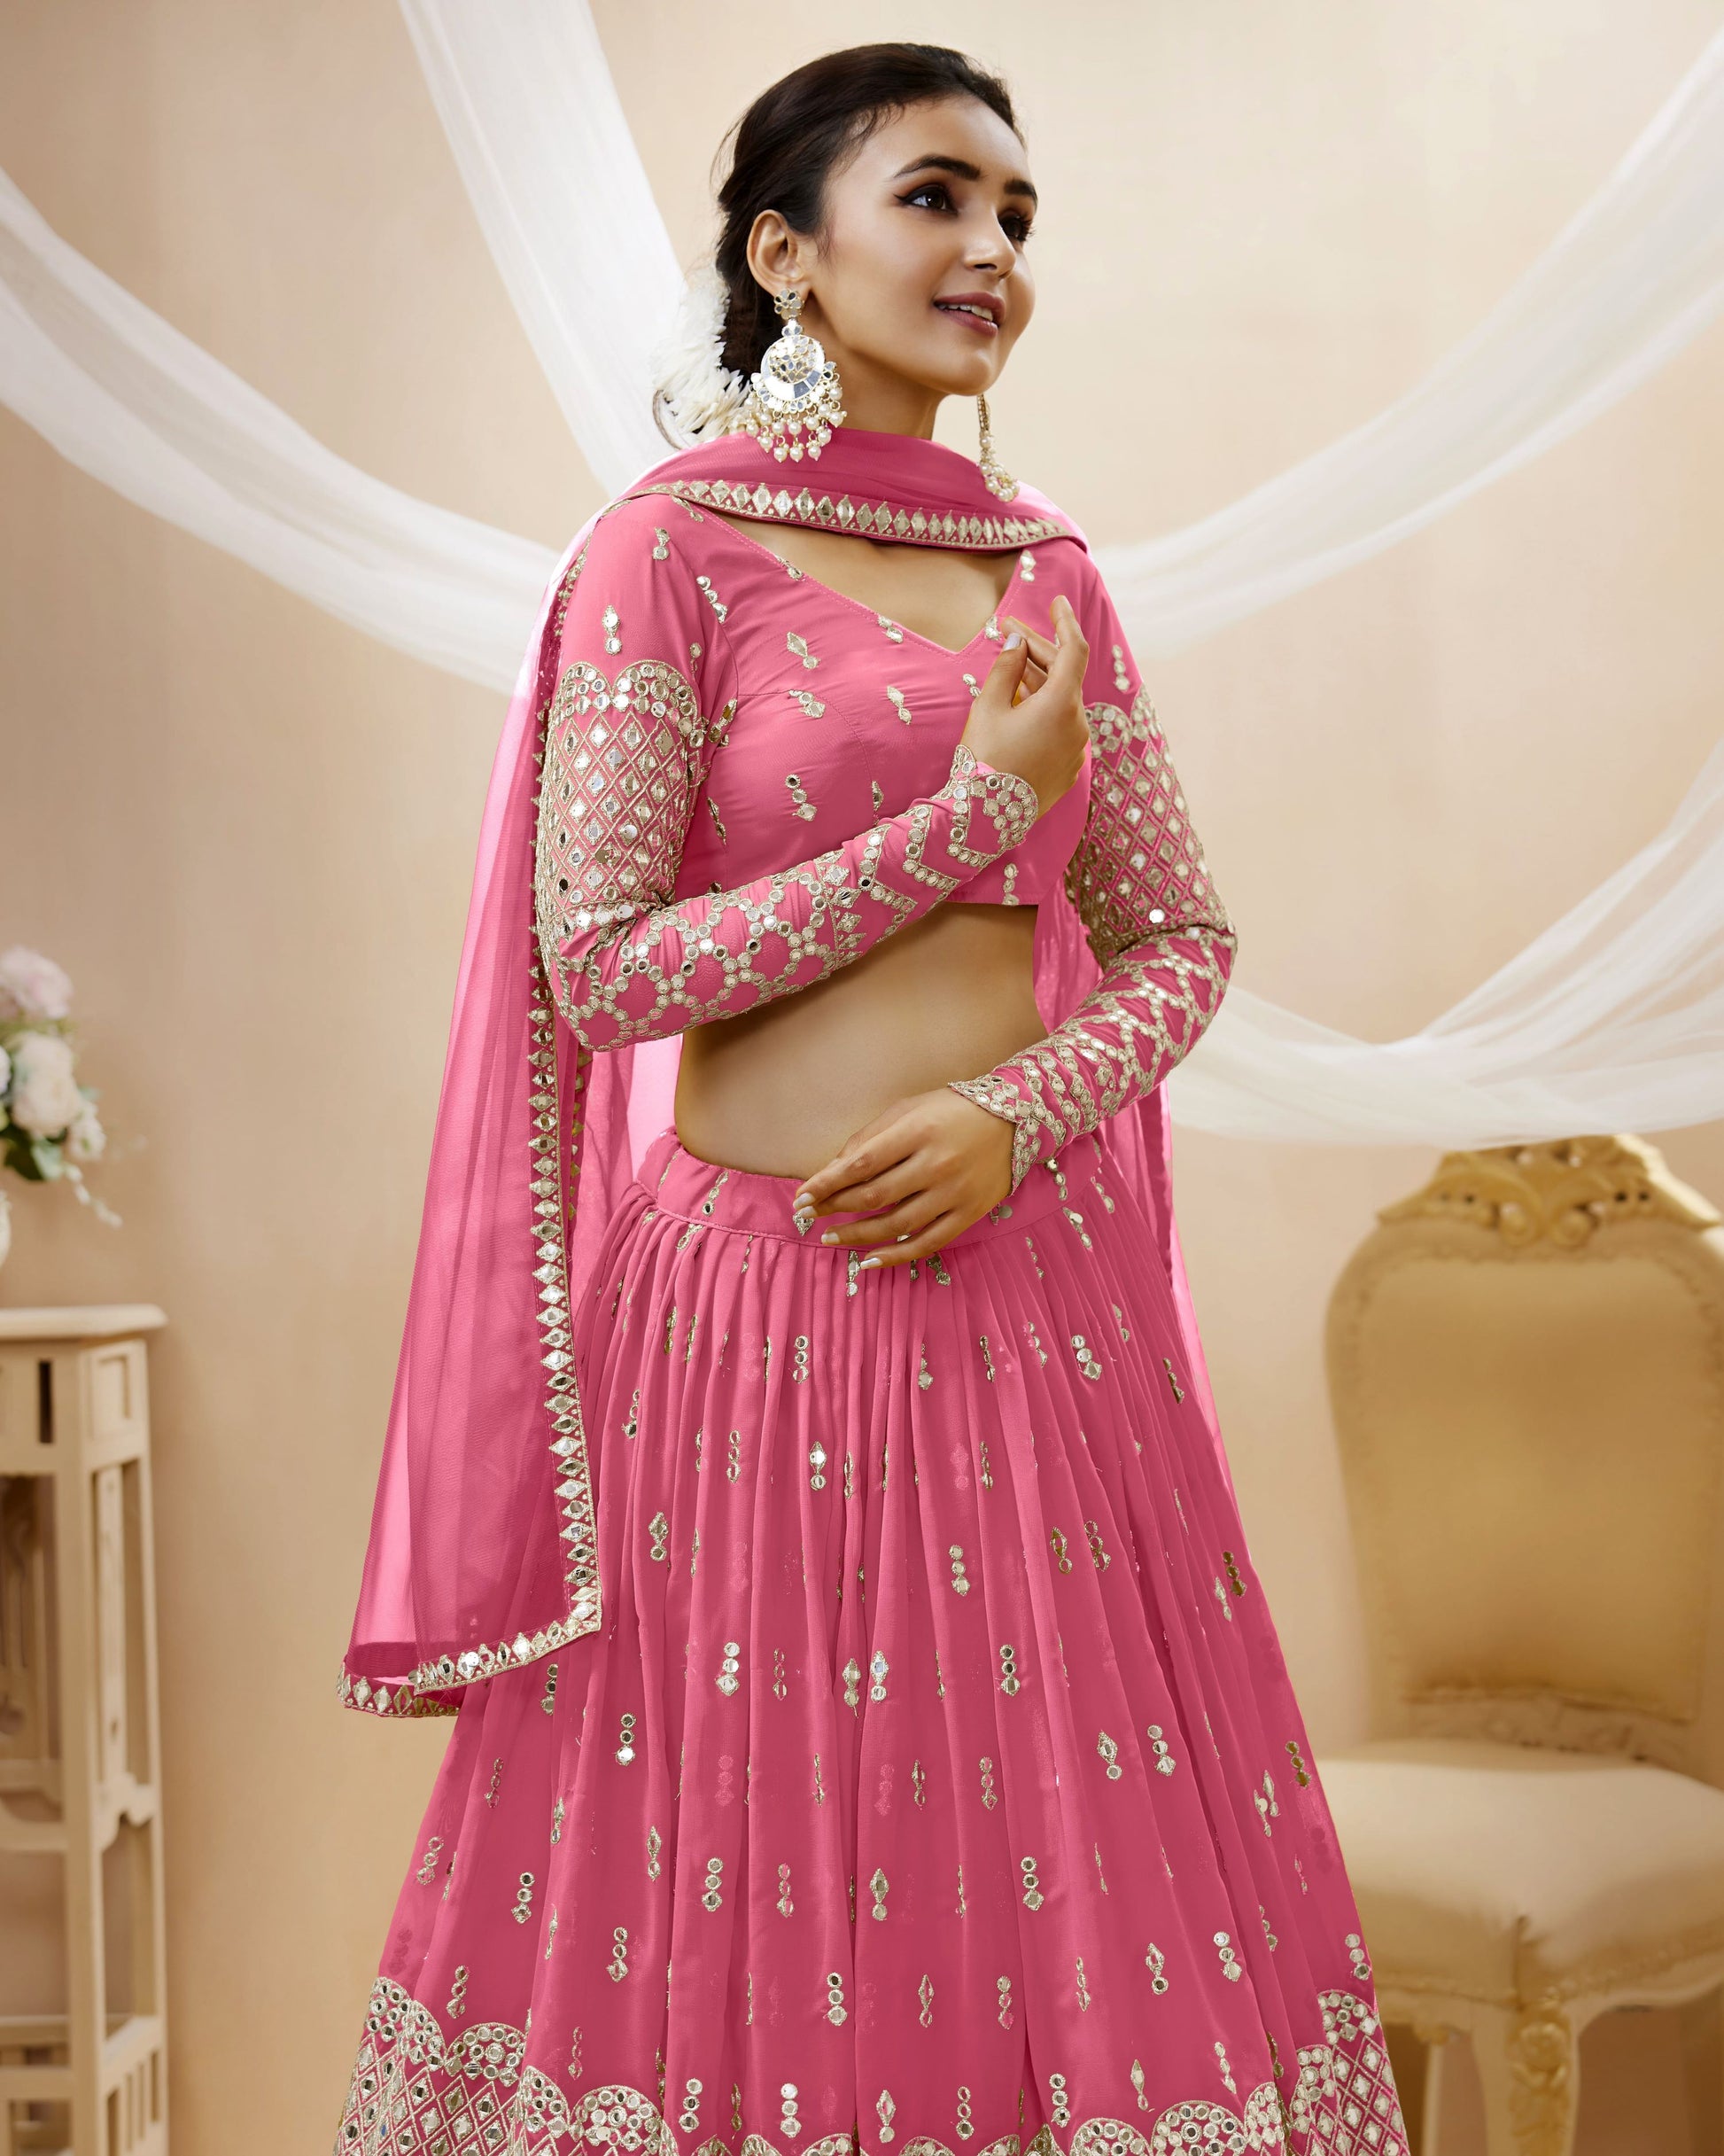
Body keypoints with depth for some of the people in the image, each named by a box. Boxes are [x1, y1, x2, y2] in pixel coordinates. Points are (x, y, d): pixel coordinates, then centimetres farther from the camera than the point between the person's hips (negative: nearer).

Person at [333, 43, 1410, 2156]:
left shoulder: (1048, 570, 10)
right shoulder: (668, 549, -4)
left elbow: (1180, 935, 11)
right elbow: (597, 967, -10)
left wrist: (1015, 1113, -8)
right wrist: (975, 810, -13)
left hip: (1040, 1285, 4)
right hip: (772, 1290, -4)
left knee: (1064, 1858, 10)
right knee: (767, 1880, 6)